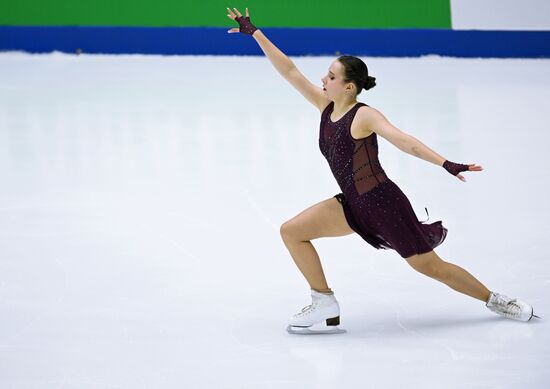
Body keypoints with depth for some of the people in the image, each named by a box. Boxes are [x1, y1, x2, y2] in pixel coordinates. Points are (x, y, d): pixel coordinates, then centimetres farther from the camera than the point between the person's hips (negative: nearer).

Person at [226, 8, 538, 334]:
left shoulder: (364, 116, -17)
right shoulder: (326, 106, 3)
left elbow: (403, 141, -28)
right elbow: (289, 71, 5)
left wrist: (445, 164, -40)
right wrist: (255, 33, 5)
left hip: (384, 202, -7)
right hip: (354, 206, 7)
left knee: (431, 267, -1)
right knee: (292, 231, -3)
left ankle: (495, 300, 19)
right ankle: (326, 309, -1)